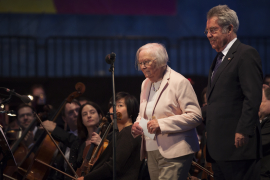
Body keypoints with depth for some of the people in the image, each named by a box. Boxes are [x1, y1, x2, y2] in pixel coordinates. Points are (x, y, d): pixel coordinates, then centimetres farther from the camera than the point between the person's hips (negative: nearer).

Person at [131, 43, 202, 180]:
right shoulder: (146, 84, 17)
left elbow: (195, 116, -13)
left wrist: (162, 124, -19)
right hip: (152, 152, 7)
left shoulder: (179, 82, -7)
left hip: (173, 153, -7)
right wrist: (137, 125, 5)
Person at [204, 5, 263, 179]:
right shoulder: (219, 58, 22)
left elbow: (253, 97, -16)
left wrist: (243, 132, -21)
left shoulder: (246, 54, -8)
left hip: (237, 144, -9)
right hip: (218, 146, 10)